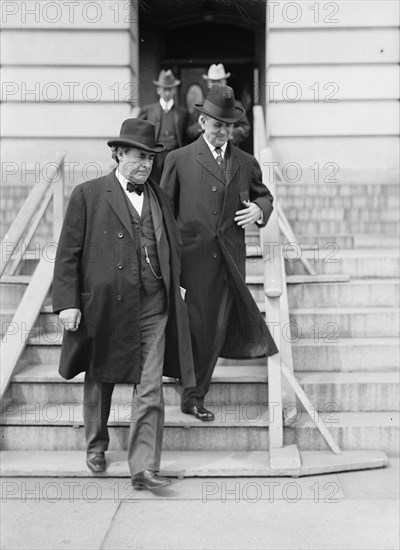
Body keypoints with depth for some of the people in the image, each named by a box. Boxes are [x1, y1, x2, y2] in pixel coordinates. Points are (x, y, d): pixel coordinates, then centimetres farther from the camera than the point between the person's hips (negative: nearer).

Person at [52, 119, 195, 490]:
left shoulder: (159, 197, 10)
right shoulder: (87, 195, -2)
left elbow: (174, 248, 19)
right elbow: (67, 254, -4)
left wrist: (174, 291, 12)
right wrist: (67, 302, -10)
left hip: (153, 307, 2)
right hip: (104, 306, -2)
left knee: (150, 390, -4)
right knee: (99, 380, 16)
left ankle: (144, 468, 0)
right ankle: (96, 446, 39)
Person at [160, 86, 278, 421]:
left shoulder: (246, 163, 12)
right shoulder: (179, 160, 4)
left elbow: (264, 195, 26)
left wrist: (260, 209, 2)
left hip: (230, 259, 3)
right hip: (194, 254, -2)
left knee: (215, 330, 5)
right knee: (200, 327, -2)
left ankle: (194, 397, 18)